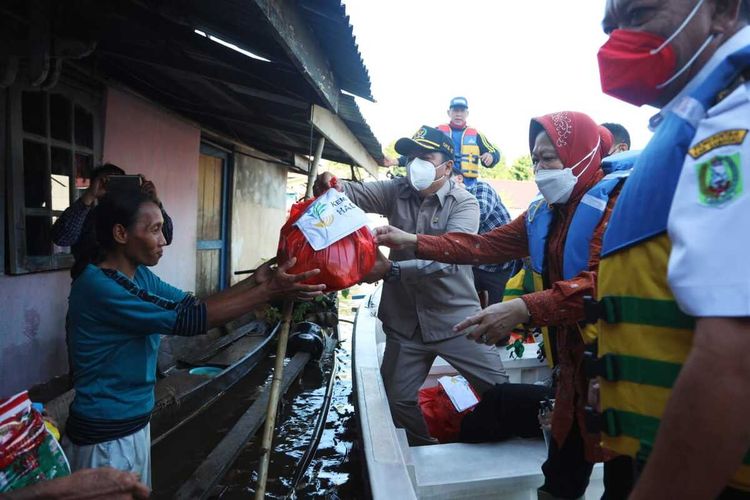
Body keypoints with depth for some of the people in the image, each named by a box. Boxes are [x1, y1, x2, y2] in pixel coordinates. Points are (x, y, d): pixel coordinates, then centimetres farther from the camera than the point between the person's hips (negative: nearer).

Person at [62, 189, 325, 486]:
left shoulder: (140, 276, 3)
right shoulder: (97, 286, -25)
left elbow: (194, 306, -2)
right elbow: (187, 321, -30)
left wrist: (254, 281, -14)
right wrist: (268, 291, -29)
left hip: (137, 426, 8)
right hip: (103, 437, -8)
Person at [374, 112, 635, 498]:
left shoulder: (614, 201, -15)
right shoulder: (542, 212, 11)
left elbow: (600, 281, -29)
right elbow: (484, 245, 6)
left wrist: (523, 309, -38)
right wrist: (410, 242, -1)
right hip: (569, 354, 7)